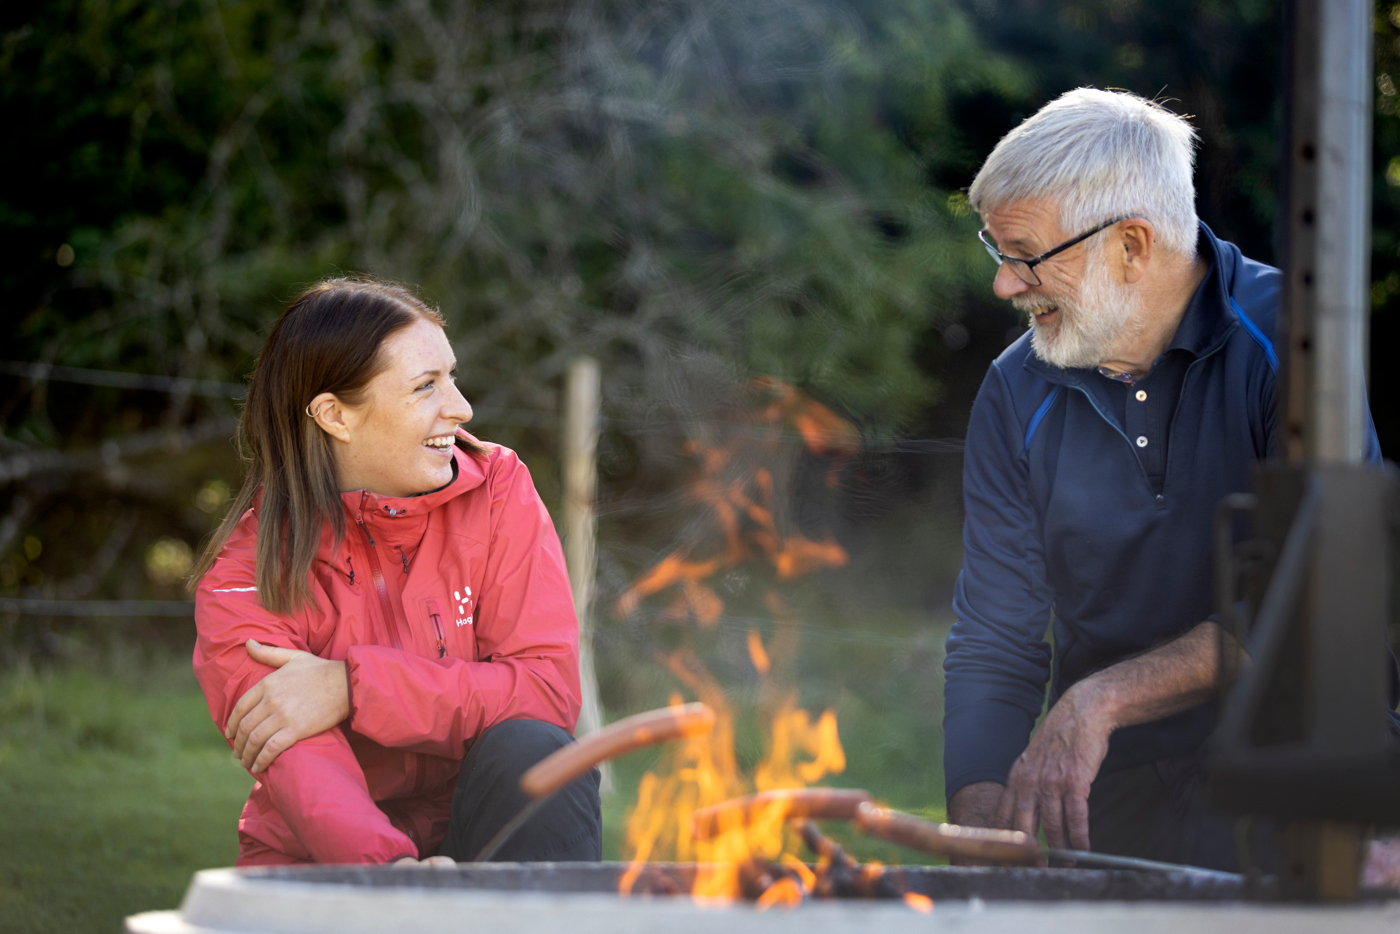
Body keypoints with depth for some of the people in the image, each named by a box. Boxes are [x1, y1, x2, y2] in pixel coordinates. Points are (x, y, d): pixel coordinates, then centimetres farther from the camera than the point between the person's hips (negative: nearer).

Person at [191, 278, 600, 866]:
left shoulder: (497, 491, -3)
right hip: (323, 866, -2)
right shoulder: (246, 571, -10)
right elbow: (301, 772, -24)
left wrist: (353, 689, -22)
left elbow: (548, 690, -13)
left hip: (486, 839, 2)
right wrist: (392, 868, -46)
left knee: (529, 749, -26)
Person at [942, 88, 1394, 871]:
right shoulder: (1019, 395, 6)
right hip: (1109, 801, 5)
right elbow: (993, 646, 5)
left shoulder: (1287, 341, -9)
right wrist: (981, 843, -10)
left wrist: (1104, 698, -21)